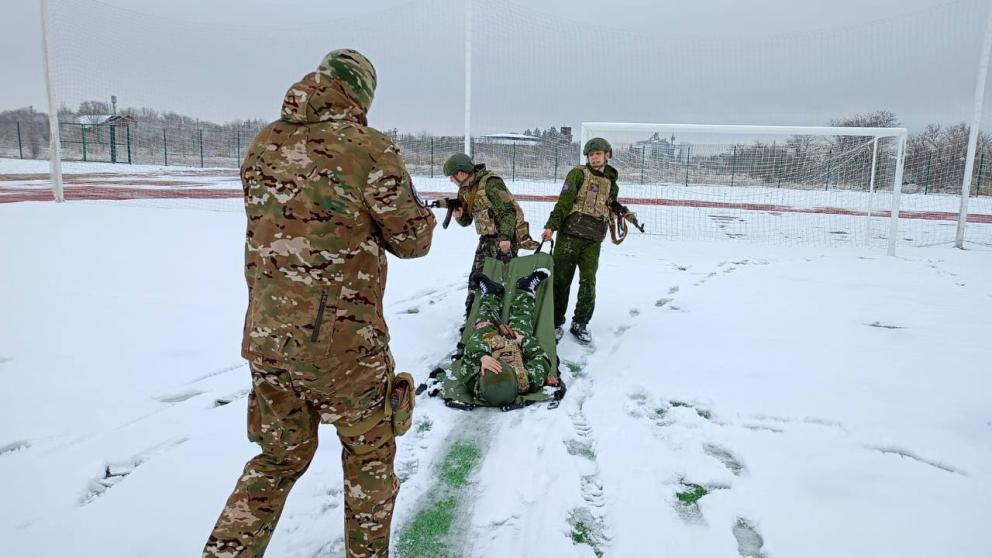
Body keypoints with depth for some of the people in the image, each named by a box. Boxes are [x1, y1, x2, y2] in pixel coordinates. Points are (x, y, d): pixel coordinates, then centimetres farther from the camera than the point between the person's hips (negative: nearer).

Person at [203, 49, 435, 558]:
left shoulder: (263, 144, 5)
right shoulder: (369, 149, -13)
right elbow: (411, 240, -6)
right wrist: (422, 214, 15)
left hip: (265, 336, 5)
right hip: (344, 341, -5)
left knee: (280, 456, 24)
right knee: (369, 456, 19)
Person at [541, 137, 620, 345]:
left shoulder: (611, 183, 16)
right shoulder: (578, 174, 0)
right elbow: (563, 202, -7)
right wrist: (551, 226, -15)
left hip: (593, 241, 3)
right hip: (570, 234, -3)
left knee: (588, 283, 1)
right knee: (561, 279, 0)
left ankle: (580, 324, 15)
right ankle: (556, 322, 13)